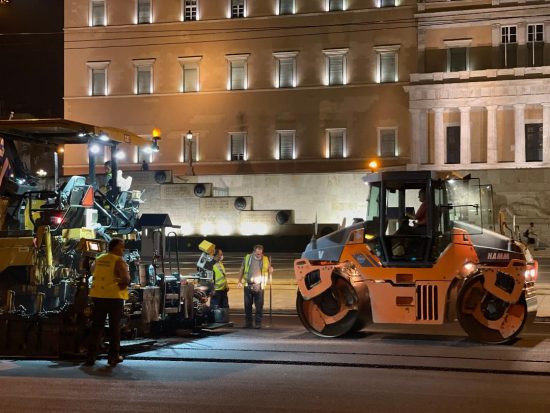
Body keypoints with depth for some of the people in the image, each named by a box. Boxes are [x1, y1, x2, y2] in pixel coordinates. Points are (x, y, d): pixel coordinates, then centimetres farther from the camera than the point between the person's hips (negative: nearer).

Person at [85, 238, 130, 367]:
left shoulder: (99, 259, 9)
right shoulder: (119, 261, -11)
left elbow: (92, 270, 29)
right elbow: (126, 279, -22)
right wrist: (123, 284, -3)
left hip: (98, 296, 5)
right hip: (114, 297, -5)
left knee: (96, 327, 10)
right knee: (114, 327, 5)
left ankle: (91, 356, 9)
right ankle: (113, 356, 8)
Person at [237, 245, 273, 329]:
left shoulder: (265, 260, 5)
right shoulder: (247, 258, 5)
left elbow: (269, 269, 15)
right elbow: (242, 270, 13)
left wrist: (270, 269, -10)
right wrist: (239, 281, 7)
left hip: (259, 286, -1)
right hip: (248, 285, 1)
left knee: (259, 306, -2)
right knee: (247, 305, 5)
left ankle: (258, 323, 4)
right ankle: (248, 323, 14)